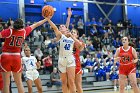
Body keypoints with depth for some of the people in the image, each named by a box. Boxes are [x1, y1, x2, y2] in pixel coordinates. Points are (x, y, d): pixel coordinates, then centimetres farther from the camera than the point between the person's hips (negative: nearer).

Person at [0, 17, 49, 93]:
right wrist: (46, 19, 24)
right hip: (16, 57, 2)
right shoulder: (24, 32, 1)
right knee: (19, 82, 12)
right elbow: (35, 25, 13)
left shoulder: (9, 31, -7)